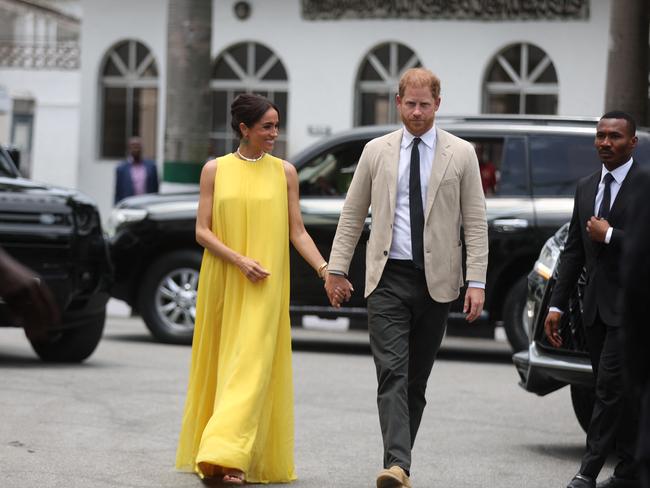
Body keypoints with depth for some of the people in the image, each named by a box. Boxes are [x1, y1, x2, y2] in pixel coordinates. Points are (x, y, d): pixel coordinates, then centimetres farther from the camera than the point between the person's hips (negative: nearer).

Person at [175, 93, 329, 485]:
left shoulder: (284, 172, 4)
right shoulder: (215, 170, 3)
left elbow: (297, 231, 4)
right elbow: (202, 231, 0)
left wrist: (325, 269, -9)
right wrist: (240, 260, -15)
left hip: (265, 288, -1)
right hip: (221, 282, 1)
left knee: (251, 365, -11)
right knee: (218, 364, 8)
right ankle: (212, 452, 21)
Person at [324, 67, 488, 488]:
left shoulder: (461, 154, 4)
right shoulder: (376, 151, 7)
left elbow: (476, 223, 1)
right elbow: (352, 216, 12)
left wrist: (477, 281, -7)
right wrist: (337, 268, 7)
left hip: (436, 281, 0)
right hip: (388, 279, 0)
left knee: (417, 379, 7)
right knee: (392, 374, -13)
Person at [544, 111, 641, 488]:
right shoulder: (586, 188, 14)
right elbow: (573, 251, 15)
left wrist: (609, 235, -13)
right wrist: (557, 306, 11)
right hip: (596, 308, 7)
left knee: (611, 386, -10)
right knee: (621, 391, 11)